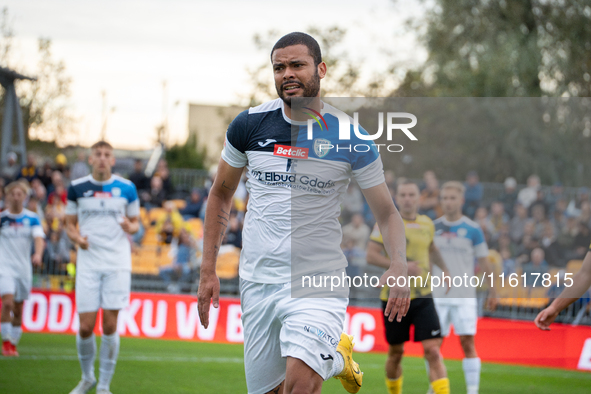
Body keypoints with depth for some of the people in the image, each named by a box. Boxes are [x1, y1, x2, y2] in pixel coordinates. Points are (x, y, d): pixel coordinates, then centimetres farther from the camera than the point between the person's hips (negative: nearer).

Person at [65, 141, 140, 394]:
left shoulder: (127, 189, 4)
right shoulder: (77, 188, 5)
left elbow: (135, 222, 14)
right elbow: (70, 224, 12)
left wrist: (130, 227, -10)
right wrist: (77, 238, -9)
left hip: (117, 263, 0)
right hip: (88, 263, 0)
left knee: (110, 325, -5)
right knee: (86, 327, -3)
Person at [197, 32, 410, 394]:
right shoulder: (249, 125, 3)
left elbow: (386, 212, 4)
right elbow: (221, 195, 16)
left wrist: (399, 266, -14)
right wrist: (209, 270, 10)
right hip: (257, 282, 4)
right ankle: (335, 357, 33)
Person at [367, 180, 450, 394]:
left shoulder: (427, 223, 9)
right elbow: (371, 255, -11)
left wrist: (444, 269, 24)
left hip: (422, 296, 2)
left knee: (433, 351, -12)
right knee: (396, 353, 9)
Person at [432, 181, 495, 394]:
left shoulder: (473, 230, -1)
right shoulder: (433, 228, 6)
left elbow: (484, 262, 4)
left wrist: (492, 291, 2)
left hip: (464, 296, -2)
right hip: (437, 295, 2)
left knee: (468, 343, -8)